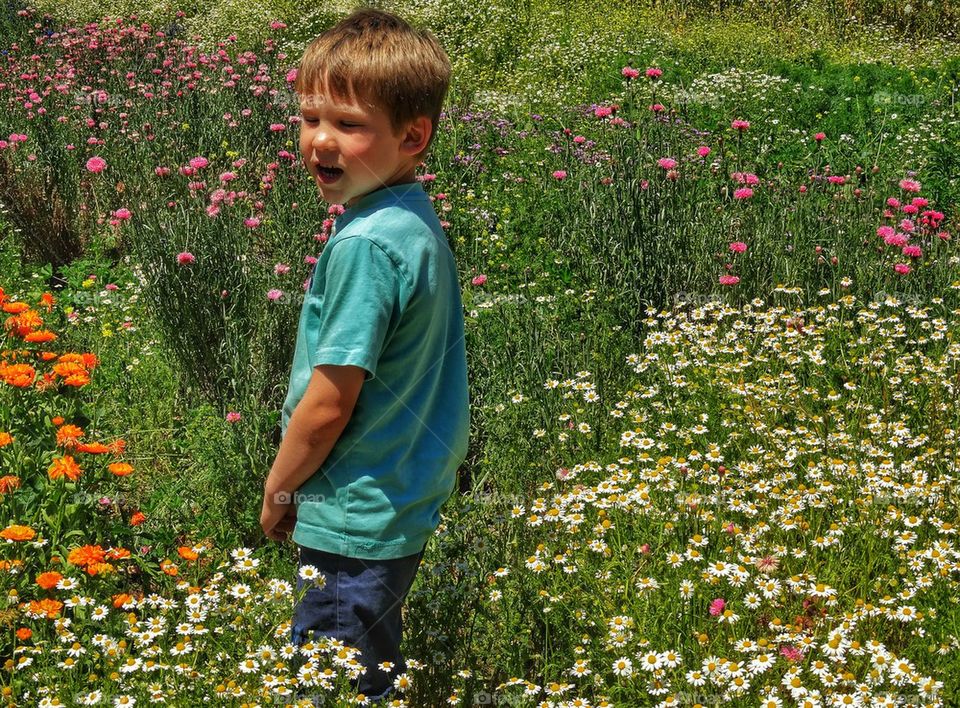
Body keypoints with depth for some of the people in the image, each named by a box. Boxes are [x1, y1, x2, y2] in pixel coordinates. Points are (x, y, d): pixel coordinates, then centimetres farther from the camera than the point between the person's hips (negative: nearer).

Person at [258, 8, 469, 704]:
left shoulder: (365, 246, -25)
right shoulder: (417, 217, 3)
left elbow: (327, 408, -21)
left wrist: (277, 490, -3)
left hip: (358, 521, -9)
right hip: (410, 503, 9)